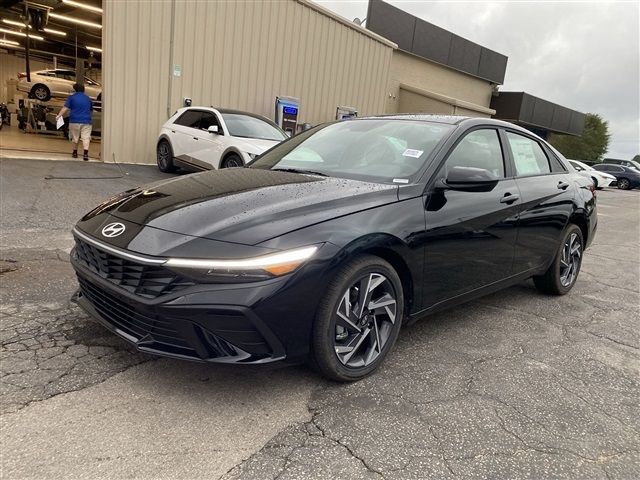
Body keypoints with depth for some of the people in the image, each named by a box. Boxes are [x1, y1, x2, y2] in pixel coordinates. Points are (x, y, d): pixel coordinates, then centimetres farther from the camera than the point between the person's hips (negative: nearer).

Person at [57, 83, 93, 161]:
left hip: (74, 121, -1)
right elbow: (91, 109, 24)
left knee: (75, 137, 14)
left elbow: (65, 108, -8)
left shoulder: (72, 97, 1)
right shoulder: (88, 98, 11)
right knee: (86, 138, -7)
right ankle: (85, 154, -24)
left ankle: (75, 153, 27)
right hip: (86, 121, 1)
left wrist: (59, 115, -7)